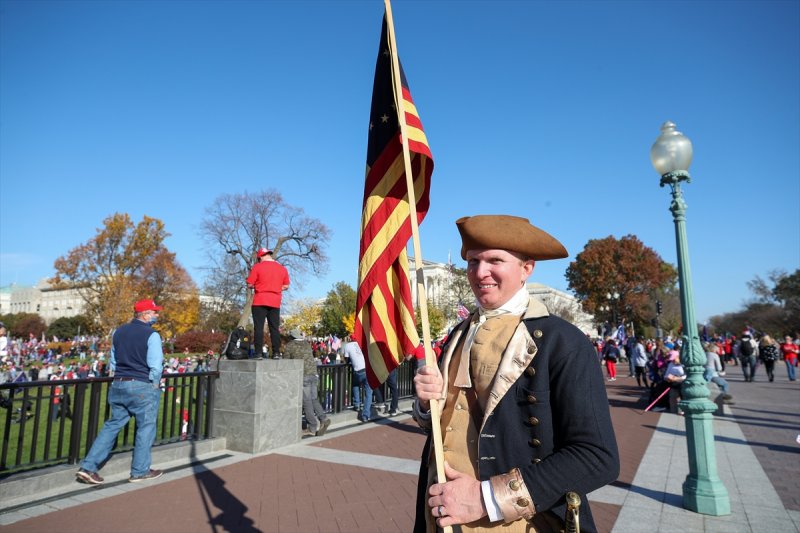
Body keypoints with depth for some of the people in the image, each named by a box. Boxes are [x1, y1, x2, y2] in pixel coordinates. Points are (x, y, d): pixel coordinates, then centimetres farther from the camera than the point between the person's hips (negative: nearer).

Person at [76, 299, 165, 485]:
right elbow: (155, 366, -15)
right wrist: (155, 385, 0)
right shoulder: (152, 335, -14)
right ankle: (140, 471, 16)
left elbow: (113, 362, 16)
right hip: (143, 387, -7)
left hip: (118, 385, 7)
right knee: (145, 428, 7)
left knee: (112, 425, 17)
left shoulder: (119, 331, 9)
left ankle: (88, 467, 14)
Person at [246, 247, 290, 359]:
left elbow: (250, 284, -4)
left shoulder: (257, 267, -4)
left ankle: (258, 353, -3)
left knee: (258, 327, 0)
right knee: (274, 328, 6)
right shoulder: (282, 268, 8)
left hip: (260, 301, -3)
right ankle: (276, 353, 3)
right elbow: (286, 286, 10)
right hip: (275, 302, 3)